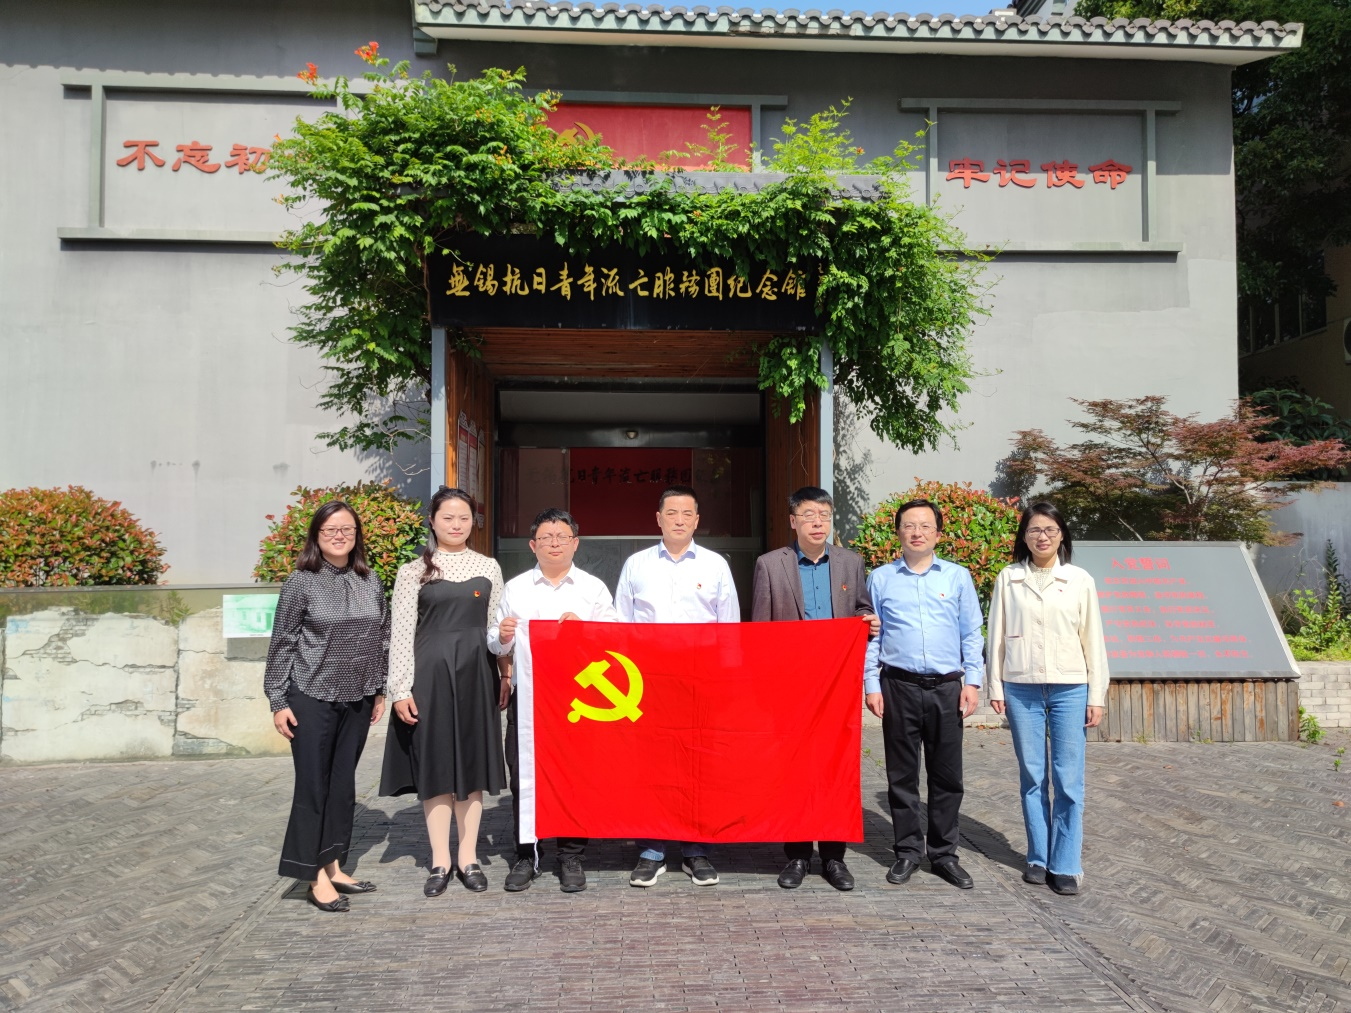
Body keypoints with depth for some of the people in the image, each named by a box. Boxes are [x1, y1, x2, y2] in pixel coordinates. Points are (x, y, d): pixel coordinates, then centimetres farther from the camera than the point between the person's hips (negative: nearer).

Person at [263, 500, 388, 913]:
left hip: (357, 700, 4)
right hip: (312, 698, -4)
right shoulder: (301, 583, -6)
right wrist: (278, 701, -6)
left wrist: (380, 691, 11)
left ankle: (334, 867, 23)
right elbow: (282, 644, -4)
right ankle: (316, 878, 11)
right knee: (313, 785, 1)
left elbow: (382, 638, 11)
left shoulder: (370, 582, 5)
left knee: (344, 784, 11)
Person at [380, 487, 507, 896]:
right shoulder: (413, 571, 1)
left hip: (475, 674, 2)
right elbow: (401, 633, -1)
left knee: (471, 763, 7)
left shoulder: (488, 568, 8)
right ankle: (441, 860, 15)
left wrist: (505, 675, 3)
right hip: (430, 674, -2)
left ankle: (468, 857, 18)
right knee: (434, 764, 4)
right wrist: (400, 688, -7)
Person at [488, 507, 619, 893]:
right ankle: (526, 856, 18)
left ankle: (571, 858, 16)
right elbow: (495, 644, 12)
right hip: (526, 696, 1)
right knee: (523, 778, 3)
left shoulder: (594, 588, 9)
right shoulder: (515, 588, 11)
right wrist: (502, 637, -10)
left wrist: (583, 627, -14)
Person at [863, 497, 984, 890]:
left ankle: (943, 853, 20)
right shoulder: (881, 578, 5)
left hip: (947, 687, 1)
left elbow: (972, 634, 7)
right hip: (899, 685, 0)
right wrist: (871, 685, -1)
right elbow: (870, 636, 5)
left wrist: (972, 681, 0)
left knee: (947, 775, 7)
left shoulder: (958, 577, 7)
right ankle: (908, 851, 20)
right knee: (902, 774, 7)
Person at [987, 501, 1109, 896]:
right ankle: (1038, 858, 18)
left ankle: (1065, 865, 10)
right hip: (1021, 689, 1)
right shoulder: (1008, 579, 5)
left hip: (1069, 689, 0)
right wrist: (995, 687, 3)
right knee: (1032, 776, 7)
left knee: (1068, 780, -1)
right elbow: (997, 635, 7)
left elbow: (1093, 640, 5)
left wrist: (1096, 696, 1)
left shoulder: (1080, 580, 4)